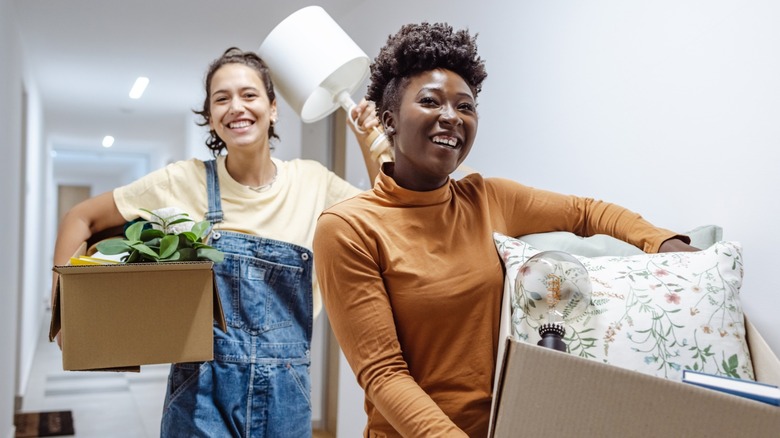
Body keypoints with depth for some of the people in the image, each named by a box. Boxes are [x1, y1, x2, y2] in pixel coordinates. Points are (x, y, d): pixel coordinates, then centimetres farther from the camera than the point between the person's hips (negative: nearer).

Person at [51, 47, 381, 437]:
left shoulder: (312, 181, 0)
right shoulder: (183, 181, -5)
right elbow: (81, 219, 5)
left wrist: (370, 146, -1)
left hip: (286, 394, 2)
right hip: (203, 391, -2)